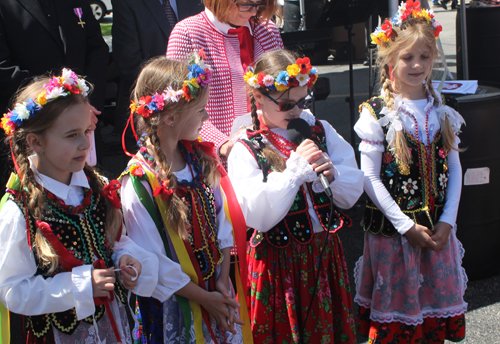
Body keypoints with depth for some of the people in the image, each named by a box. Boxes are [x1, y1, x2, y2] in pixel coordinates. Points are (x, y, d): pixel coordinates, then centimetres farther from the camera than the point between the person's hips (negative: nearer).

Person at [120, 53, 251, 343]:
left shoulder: (201, 157, -2)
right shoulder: (140, 180, -22)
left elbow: (221, 219, 3)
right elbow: (154, 261, -19)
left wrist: (223, 279, -4)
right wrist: (204, 298, -12)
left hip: (218, 290, 6)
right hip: (175, 305, -6)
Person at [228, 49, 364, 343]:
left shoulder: (321, 132, 5)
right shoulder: (246, 149, -8)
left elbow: (354, 192, 6)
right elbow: (256, 215, -19)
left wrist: (333, 174, -16)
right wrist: (295, 169, -22)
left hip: (325, 251, 4)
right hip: (278, 261, -4)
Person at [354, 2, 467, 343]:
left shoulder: (441, 112, 5)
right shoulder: (376, 113, -9)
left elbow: (454, 170, 6)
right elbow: (370, 178, -12)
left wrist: (447, 222, -5)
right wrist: (407, 226, -14)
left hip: (438, 230, 4)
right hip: (392, 231, -4)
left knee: (435, 314, 13)